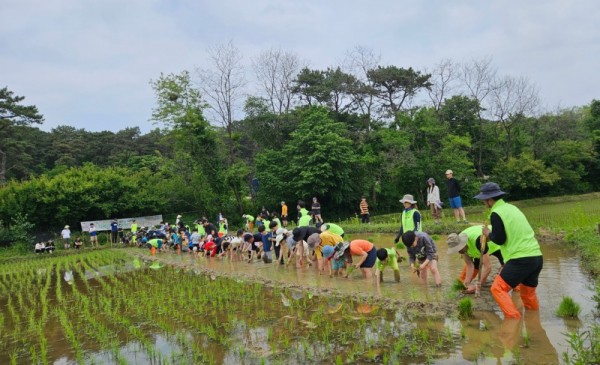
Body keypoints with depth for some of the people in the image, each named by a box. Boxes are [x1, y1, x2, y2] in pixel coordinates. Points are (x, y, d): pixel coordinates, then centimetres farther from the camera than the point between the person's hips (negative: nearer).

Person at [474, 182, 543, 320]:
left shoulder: (496, 213, -10)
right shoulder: (511, 207, 16)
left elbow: (499, 240, -11)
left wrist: (488, 234, 7)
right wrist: (492, 234, 19)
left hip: (521, 259, -9)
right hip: (537, 257, 9)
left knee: (498, 288, -1)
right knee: (527, 293, 24)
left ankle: (514, 319, -7)